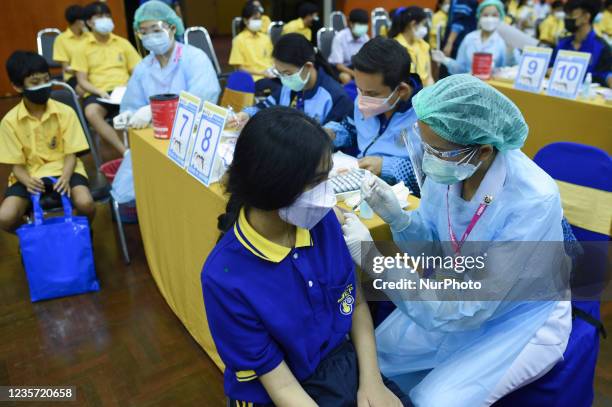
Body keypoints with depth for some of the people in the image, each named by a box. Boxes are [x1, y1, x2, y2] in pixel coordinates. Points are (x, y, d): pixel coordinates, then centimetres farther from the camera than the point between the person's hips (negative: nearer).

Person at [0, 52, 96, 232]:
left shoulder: (65, 112, -7)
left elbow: (70, 154, -5)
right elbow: (17, 164, -3)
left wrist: (65, 177, -26)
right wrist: (27, 181, -26)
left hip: (62, 169, -1)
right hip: (29, 175, 1)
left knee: (85, 203, -31)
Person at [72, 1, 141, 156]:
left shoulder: (123, 43, 15)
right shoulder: (83, 48, 9)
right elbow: (82, 81, 4)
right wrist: (100, 91, -16)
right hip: (98, 94, -1)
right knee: (91, 112, -37)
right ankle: (126, 152, -36)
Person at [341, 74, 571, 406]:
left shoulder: (533, 201, -35)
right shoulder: (449, 164, -17)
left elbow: (468, 309, -34)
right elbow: (429, 242, -3)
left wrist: (371, 258, -36)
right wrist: (396, 217, -26)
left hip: (520, 319, -5)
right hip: (458, 295, 6)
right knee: (372, 358, 4)